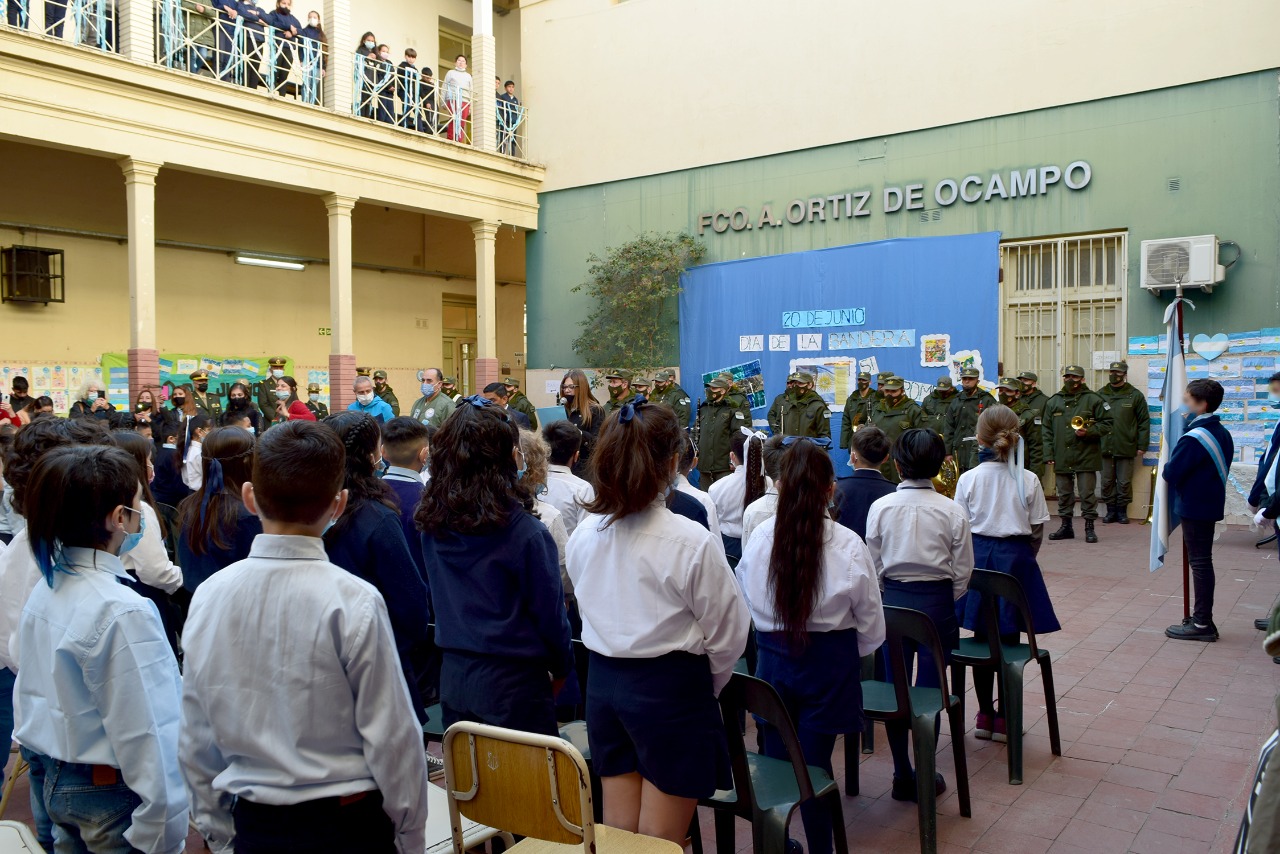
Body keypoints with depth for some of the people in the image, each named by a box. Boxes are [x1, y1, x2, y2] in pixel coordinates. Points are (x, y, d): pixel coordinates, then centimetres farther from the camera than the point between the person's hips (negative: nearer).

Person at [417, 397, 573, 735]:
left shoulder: (433, 523, -3)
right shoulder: (525, 532, -18)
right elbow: (550, 610, -10)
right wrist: (561, 667, 5)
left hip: (452, 674, 6)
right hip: (512, 682, -5)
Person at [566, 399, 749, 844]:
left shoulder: (583, 534, -3)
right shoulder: (691, 540, -19)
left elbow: (594, 614, 8)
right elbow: (727, 633, -10)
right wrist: (705, 687, 8)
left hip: (603, 683, 5)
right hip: (671, 690, -5)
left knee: (617, 834, 18)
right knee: (660, 842, 9)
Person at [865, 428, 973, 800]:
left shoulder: (881, 507, -7)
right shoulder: (952, 512, -8)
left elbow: (873, 566, -1)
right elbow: (962, 573, -2)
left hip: (894, 601, 1)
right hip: (937, 602, -1)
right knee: (930, 688, 7)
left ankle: (903, 776, 17)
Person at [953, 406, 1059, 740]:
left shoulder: (968, 478, -6)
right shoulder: (1029, 480, -6)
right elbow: (1037, 531, -1)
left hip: (978, 559, 1)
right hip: (1015, 561, -1)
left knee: (981, 638, 11)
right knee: (1009, 641, 7)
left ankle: (984, 715, 20)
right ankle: (1005, 719, 15)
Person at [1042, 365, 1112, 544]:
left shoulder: (1093, 400, 1)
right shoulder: (1054, 402, 11)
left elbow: (1106, 424, 1)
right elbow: (1047, 431, 11)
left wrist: (1088, 432, -15)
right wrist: (1048, 455, 4)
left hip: (1086, 456, -3)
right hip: (1061, 458, 4)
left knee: (1087, 493, -1)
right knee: (1064, 493, 10)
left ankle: (1089, 528, 9)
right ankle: (1066, 527, 20)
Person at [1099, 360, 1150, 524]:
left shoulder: (1135, 395, 1)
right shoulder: (1100, 394, 6)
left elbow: (1144, 421, 1)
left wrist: (1142, 445, -4)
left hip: (1126, 448, -2)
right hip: (1105, 447, 2)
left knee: (1124, 482, 5)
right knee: (1107, 481, 7)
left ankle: (1122, 511, 16)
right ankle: (1111, 510, 18)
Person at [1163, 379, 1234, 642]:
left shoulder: (1194, 438, -21)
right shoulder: (1222, 433, 9)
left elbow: (1170, 472, -19)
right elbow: (1221, 468, 16)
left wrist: (1166, 469, 2)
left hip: (1194, 507, -9)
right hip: (1211, 503, 9)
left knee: (1199, 563, -3)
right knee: (1202, 561, 15)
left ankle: (1202, 624, 3)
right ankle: (1202, 618, 22)